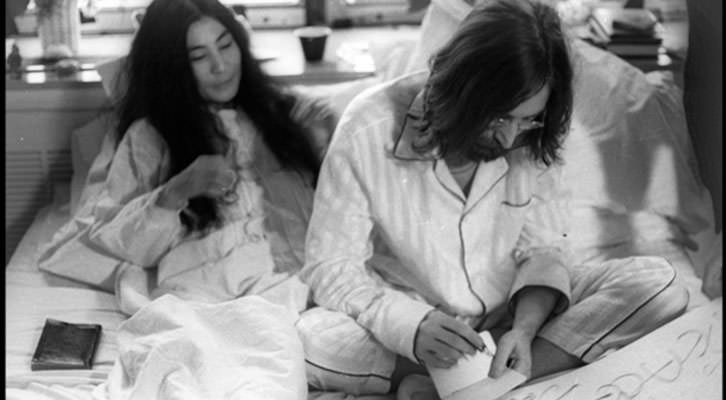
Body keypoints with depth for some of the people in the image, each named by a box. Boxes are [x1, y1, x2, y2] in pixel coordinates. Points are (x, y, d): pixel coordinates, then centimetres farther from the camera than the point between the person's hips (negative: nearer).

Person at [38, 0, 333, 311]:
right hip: (202, 290, -1)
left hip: (302, 279, 1)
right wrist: (175, 193, -8)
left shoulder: (281, 109, 20)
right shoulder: (149, 136, 13)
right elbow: (109, 242, 6)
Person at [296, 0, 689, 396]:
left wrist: (524, 328, -25)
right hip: (405, 316, -2)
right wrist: (414, 327, -35)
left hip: (514, 309, 3)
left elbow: (543, 247, -4)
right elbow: (331, 267, -17)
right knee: (307, 341, -35)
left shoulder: (531, 138, -10)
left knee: (658, 283, -16)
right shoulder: (368, 129, -21)